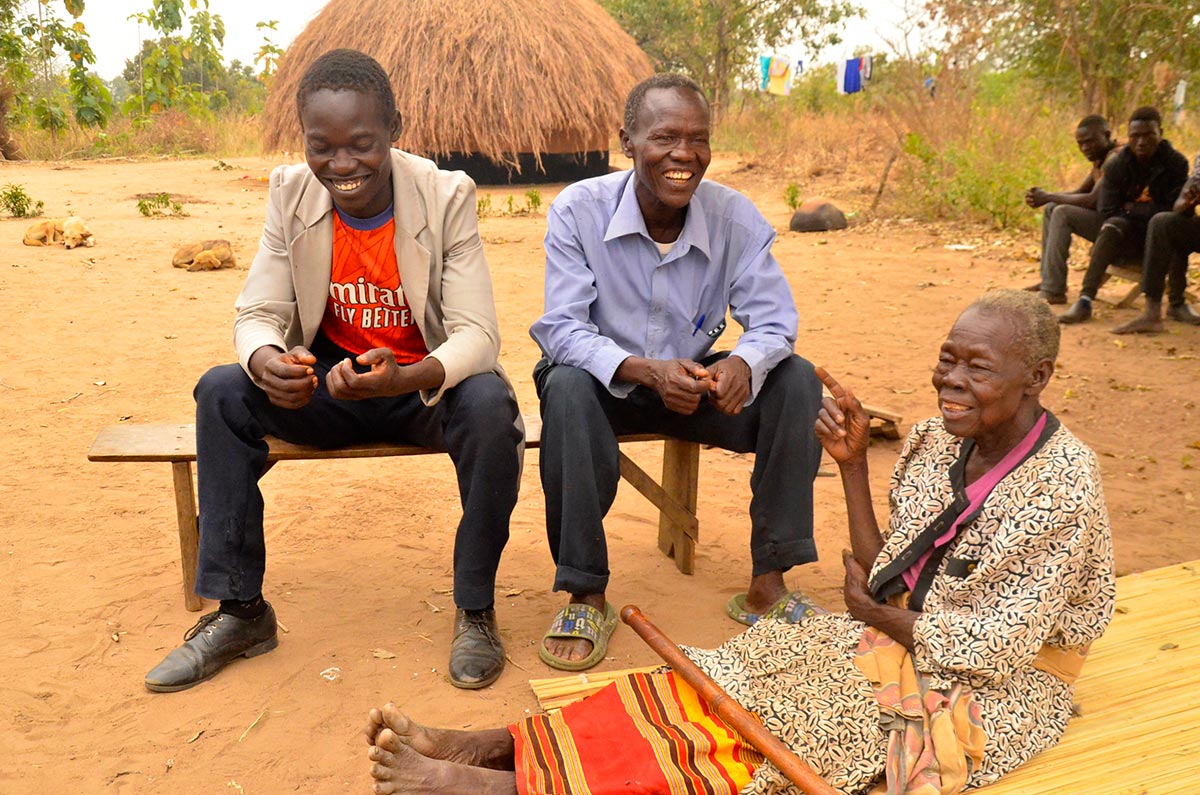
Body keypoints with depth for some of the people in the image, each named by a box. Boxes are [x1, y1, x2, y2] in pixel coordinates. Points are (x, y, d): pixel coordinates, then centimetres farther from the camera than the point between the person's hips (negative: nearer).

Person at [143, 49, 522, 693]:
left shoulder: (446, 196, -16)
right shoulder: (290, 193, -6)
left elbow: (477, 334, -20)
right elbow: (257, 313, -6)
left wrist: (408, 377, -42)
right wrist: (265, 361, -32)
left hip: (428, 385, -3)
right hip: (329, 384, 3)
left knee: (489, 403, -34)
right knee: (221, 391, -19)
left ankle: (475, 609, -13)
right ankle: (240, 611, -6)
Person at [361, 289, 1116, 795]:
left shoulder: (1063, 485, -21)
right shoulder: (939, 440, -1)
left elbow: (987, 648, -20)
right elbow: (884, 579, -1)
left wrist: (872, 612, -8)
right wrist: (852, 463, -11)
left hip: (994, 691, -6)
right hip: (908, 639, 6)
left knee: (768, 730, -22)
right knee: (732, 676, -14)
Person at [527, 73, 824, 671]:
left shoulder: (736, 217, -10)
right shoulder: (577, 211, -16)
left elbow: (775, 322, -13)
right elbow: (562, 329, -21)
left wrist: (742, 365, -38)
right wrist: (647, 371, -40)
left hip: (694, 380, 3)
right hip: (606, 378, -2)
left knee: (797, 380, -20)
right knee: (567, 387, -36)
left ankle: (768, 582, -10)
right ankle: (585, 593, -21)